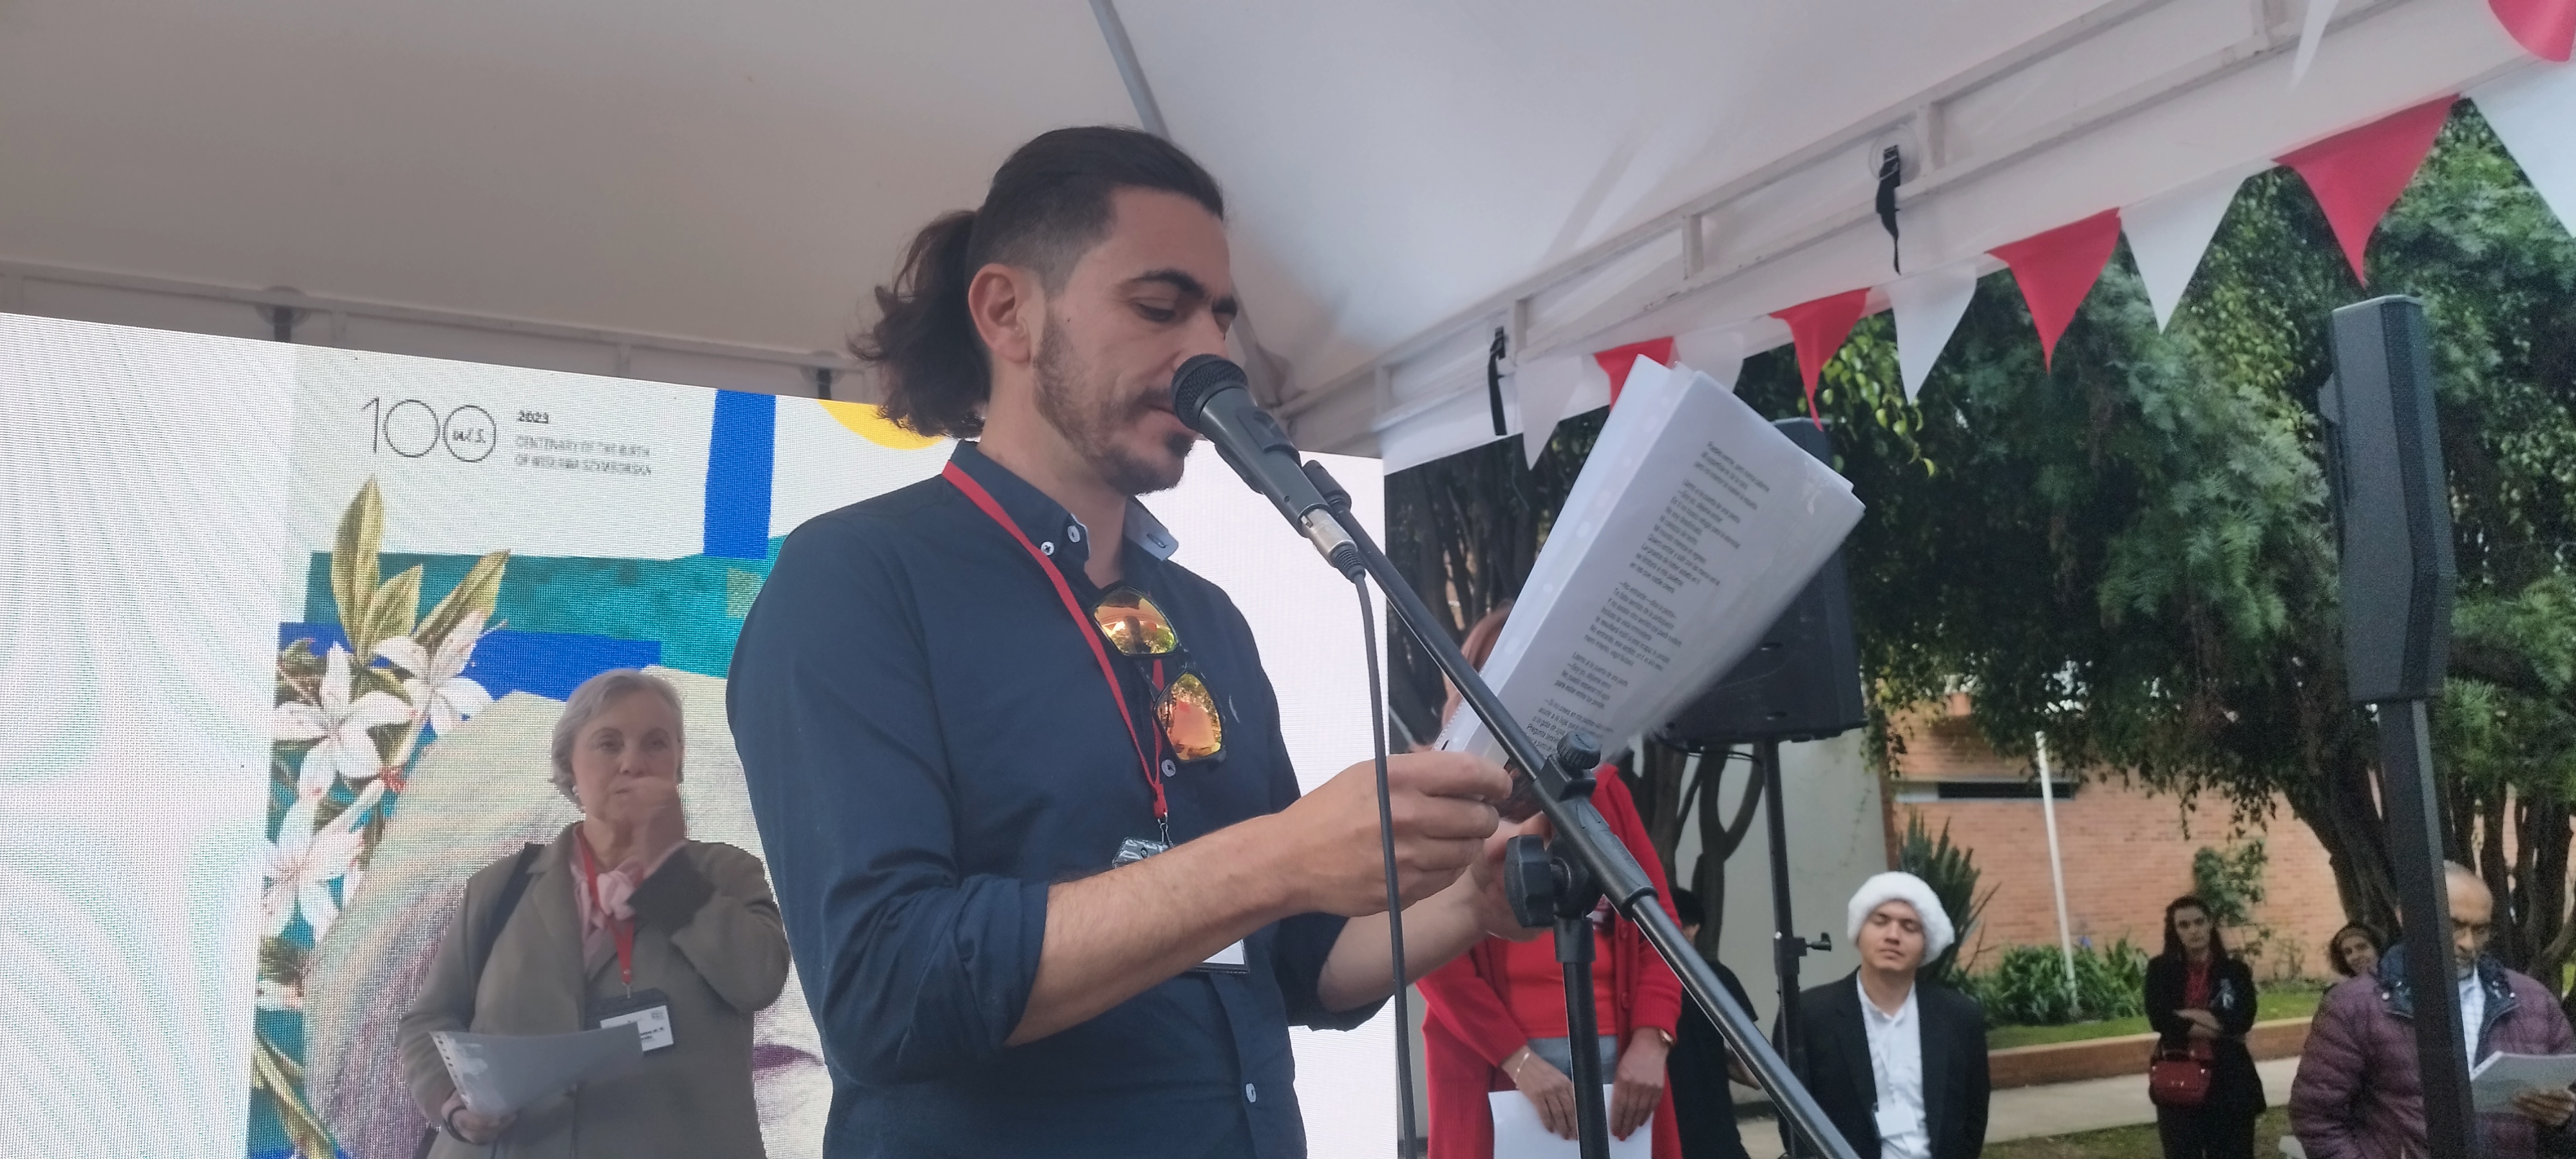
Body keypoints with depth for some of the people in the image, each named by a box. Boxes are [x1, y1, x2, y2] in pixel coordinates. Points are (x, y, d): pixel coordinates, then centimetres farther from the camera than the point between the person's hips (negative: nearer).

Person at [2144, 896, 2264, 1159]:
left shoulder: (2235, 970, 4)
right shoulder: (2160, 970, 3)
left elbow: (2243, 1020, -9)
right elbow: (2159, 1020, -10)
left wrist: (2190, 1015, -12)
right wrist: (2220, 1028, -12)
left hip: (2228, 1079, 0)